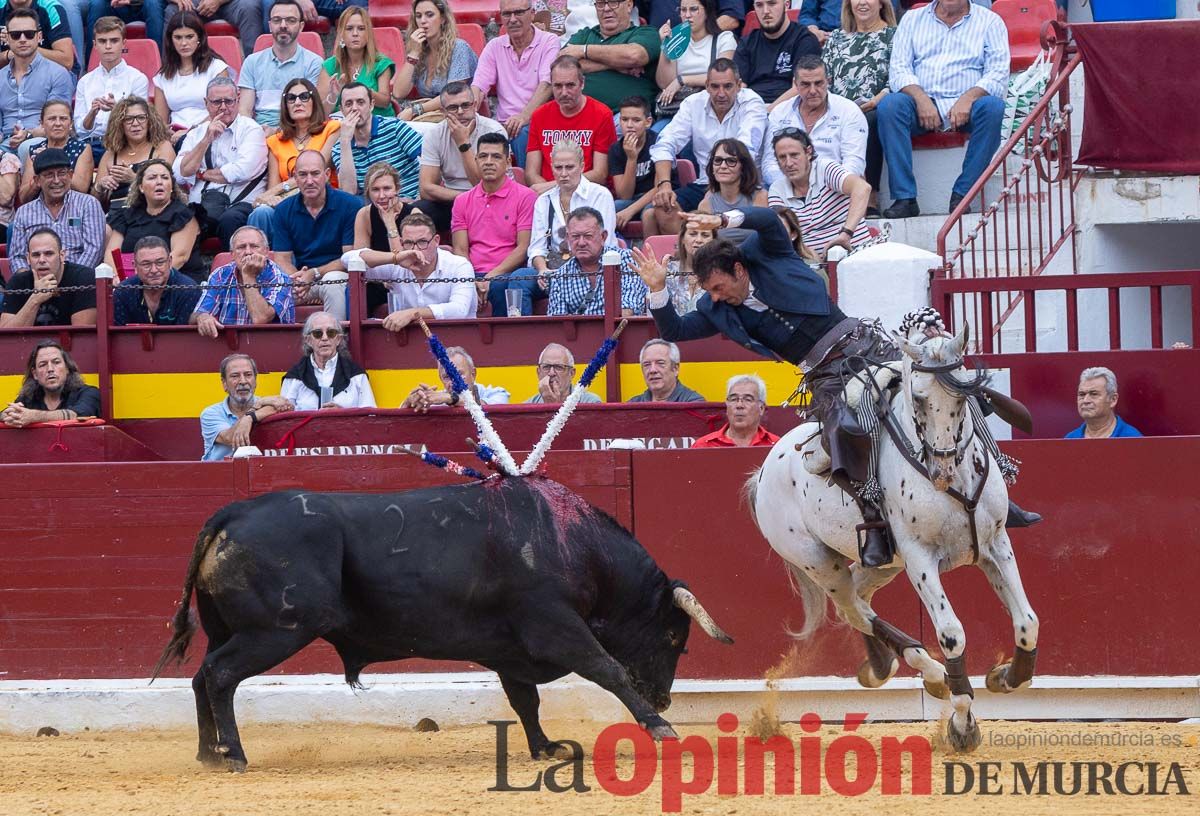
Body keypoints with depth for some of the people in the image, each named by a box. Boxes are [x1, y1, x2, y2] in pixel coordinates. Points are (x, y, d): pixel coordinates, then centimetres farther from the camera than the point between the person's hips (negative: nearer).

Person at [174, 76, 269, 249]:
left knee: (230, 220, -38)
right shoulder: (196, 135, 20)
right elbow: (181, 175, 5)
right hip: (200, 207, 3)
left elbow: (243, 171, -8)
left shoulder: (250, 129, 8)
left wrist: (202, 174, 5)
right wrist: (206, 140, -1)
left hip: (242, 203, -3)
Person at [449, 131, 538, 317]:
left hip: (508, 275, -3)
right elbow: (460, 250, 11)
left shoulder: (525, 196, 4)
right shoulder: (462, 202, 18)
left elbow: (523, 248, -2)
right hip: (474, 276, 3)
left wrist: (491, 278, -12)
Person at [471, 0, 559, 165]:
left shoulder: (549, 42, 2)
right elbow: (478, 87, 6)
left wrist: (524, 116, -28)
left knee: (523, 134, -37)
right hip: (503, 124, 3)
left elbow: (546, 85, -12)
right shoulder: (494, 47, 15)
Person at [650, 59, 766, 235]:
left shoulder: (752, 103, -7)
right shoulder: (694, 104, 4)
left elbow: (746, 151, -21)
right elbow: (665, 145, -1)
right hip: (704, 185, 4)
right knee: (663, 210, -20)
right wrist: (664, 184, -18)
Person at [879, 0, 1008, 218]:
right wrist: (921, 98, -15)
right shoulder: (913, 19, 16)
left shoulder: (990, 21, 10)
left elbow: (998, 73, -1)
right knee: (889, 105, -29)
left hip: (965, 107, -1)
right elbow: (898, 69, 5)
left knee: (993, 107, -33)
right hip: (922, 104, 1)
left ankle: (962, 194, -27)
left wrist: (968, 98, -20)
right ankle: (904, 198, -31)